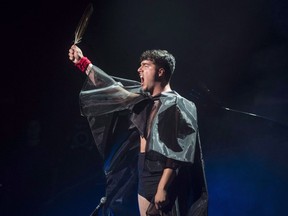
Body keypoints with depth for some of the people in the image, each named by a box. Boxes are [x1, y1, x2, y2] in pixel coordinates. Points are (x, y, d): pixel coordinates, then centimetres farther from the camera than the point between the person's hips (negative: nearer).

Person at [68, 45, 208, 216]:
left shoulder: (175, 105, -10)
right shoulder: (145, 99, 13)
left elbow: (177, 152, -17)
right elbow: (113, 89, 20)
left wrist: (163, 187, -24)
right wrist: (83, 63, 20)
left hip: (161, 181, -8)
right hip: (144, 179, 8)